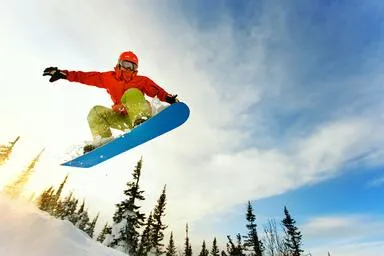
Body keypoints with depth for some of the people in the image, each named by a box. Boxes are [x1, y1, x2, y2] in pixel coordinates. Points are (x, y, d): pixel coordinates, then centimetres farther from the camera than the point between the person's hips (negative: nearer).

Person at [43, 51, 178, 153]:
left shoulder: (142, 81, 5)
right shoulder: (109, 78, 13)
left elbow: (157, 91, -8)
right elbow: (86, 77, 10)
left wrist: (170, 99, -27)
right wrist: (63, 74, 4)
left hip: (140, 112, -4)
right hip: (122, 119, 4)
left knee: (132, 93, -24)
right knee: (96, 111, -8)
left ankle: (140, 121, -44)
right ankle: (104, 140, -19)